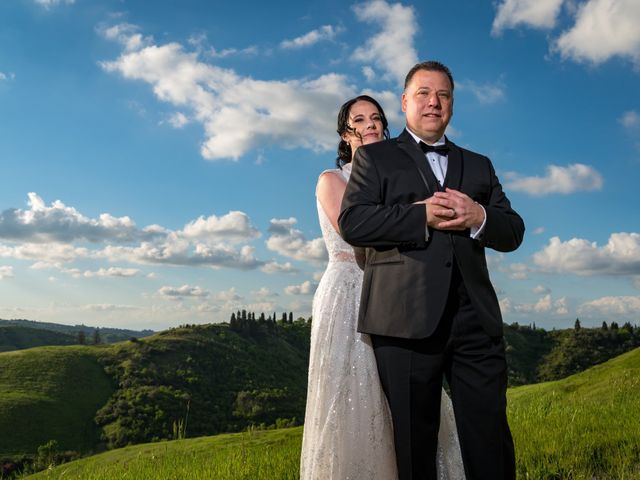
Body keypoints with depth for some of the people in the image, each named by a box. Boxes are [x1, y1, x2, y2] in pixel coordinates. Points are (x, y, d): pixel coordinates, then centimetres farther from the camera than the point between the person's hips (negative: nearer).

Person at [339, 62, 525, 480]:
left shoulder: (479, 165, 22)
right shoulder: (375, 157, 12)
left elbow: (513, 233, 14)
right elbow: (352, 223, -4)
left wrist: (480, 218, -8)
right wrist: (422, 216, -14)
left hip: (475, 319, 3)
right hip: (406, 318, -3)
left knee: (491, 439, 4)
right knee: (414, 440, 6)